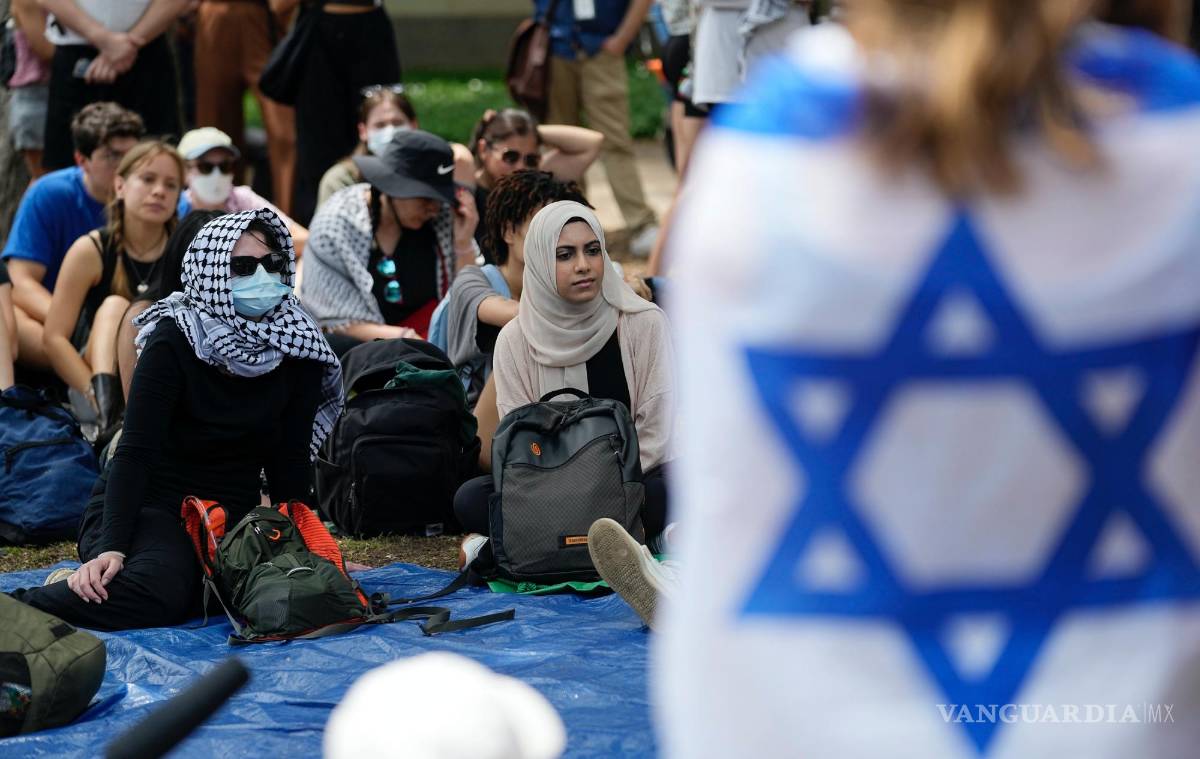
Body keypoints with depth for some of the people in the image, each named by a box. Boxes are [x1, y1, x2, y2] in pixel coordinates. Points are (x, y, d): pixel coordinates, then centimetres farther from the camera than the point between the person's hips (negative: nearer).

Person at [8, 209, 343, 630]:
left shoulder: (296, 347, 0)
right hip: (149, 505, -7)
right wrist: (112, 547, -31)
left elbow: (290, 458, 6)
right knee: (157, 590, -38)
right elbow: (135, 450, -20)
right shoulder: (174, 341, -13)